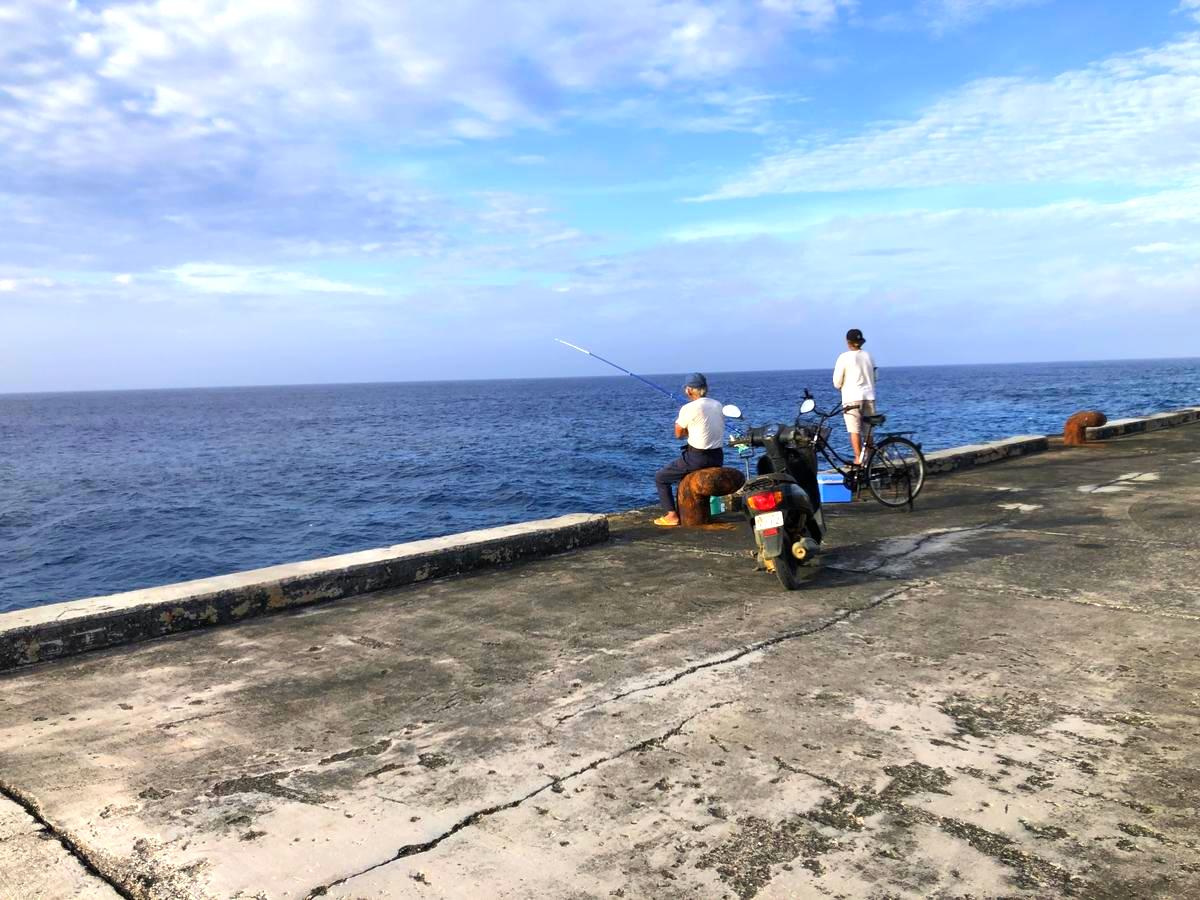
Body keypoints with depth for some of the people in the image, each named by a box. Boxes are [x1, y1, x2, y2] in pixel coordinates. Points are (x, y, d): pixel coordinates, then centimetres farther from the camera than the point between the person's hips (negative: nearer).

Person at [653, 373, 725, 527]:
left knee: (660, 478, 12)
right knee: (682, 471, 36)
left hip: (697, 458, -7)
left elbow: (678, 433, -1)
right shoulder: (718, 405, 7)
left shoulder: (689, 408, -13)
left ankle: (672, 515, 5)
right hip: (718, 458, 7)